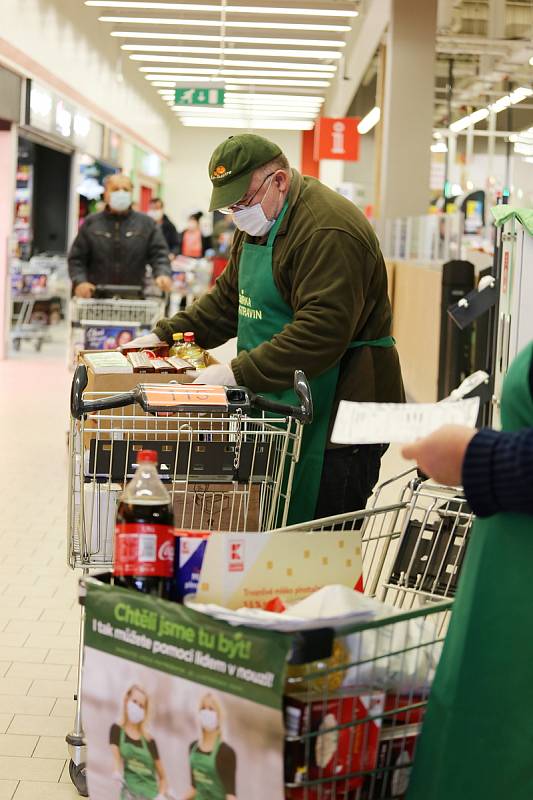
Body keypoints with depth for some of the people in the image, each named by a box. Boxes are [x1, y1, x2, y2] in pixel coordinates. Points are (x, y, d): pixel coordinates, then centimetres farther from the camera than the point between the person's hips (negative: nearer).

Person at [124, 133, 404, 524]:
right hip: (283, 410, 10)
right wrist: (165, 336, 14)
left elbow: (320, 333, -28)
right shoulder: (259, 224, 15)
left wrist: (240, 373, -28)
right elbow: (228, 299, 24)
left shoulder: (327, 232, -19)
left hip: (338, 414, -10)